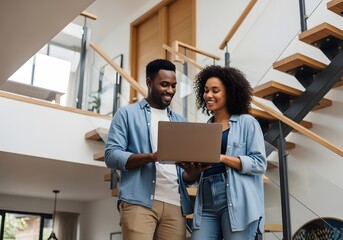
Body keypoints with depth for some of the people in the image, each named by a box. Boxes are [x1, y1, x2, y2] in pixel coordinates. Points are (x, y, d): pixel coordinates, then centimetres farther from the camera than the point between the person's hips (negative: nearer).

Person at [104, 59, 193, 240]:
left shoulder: (181, 123, 21)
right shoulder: (127, 114, 9)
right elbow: (111, 155, -3)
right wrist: (151, 157, -17)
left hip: (175, 204, 4)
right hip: (139, 202, -4)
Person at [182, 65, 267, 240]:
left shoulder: (247, 122, 3)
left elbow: (259, 163, -6)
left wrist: (222, 158, -17)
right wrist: (191, 169, -5)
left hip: (237, 202, -4)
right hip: (206, 204, 4)